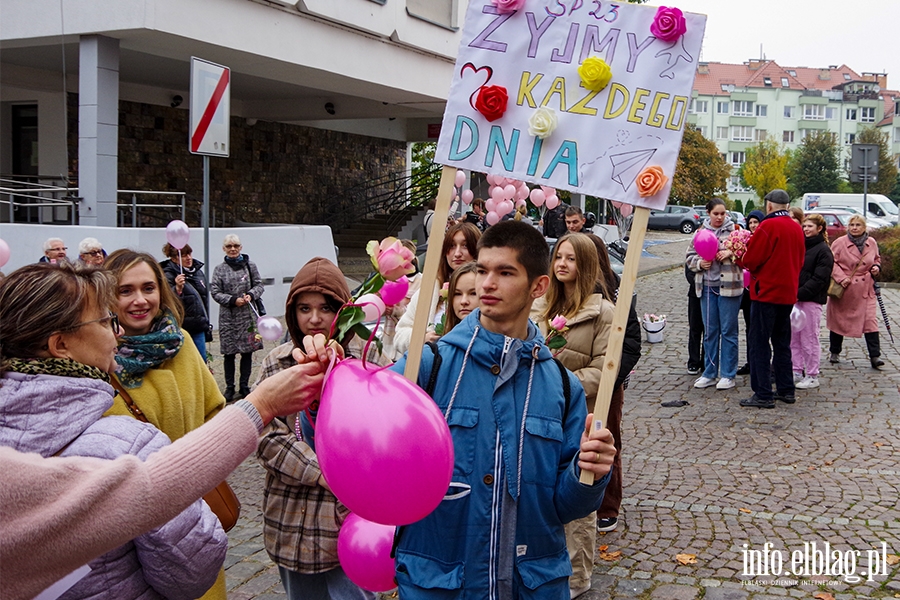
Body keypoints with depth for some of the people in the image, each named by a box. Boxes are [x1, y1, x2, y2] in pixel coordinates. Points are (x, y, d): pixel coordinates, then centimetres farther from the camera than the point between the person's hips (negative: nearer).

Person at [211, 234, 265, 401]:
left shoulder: (250, 265, 3)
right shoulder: (219, 270, 3)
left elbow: (259, 285, 5)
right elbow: (215, 292, -1)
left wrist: (251, 295, -14)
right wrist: (233, 300, -13)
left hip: (248, 315, 0)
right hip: (228, 317, 0)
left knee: (247, 352, 6)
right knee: (229, 353, 3)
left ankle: (244, 386, 17)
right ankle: (229, 388, 13)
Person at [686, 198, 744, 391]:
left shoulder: (735, 231, 0)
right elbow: (689, 257, 12)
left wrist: (730, 254, -17)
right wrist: (699, 263, -7)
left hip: (729, 287, -4)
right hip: (707, 286, 4)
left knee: (728, 331, 1)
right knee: (709, 331, 9)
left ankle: (728, 375, 9)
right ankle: (709, 373, 18)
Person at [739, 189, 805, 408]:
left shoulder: (768, 226, -15)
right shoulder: (797, 229, 8)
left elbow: (750, 259, -15)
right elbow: (800, 260, 15)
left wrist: (743, 259, 5)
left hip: (766, 292, -7)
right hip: (788, 293, 8)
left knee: (760, 343, -3)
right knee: (782, 343, 17)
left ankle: (763, 395, -3)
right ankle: (786, 390, 21)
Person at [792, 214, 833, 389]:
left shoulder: (824, 251, -7)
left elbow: (819, 279, -14)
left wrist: (800, 293, -21)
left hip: (811, 300, -7)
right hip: (795, 298, 7)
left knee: (809, 339, -1)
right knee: (794, 338, 9)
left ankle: (812, 376, 7)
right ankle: (797, 372, 18)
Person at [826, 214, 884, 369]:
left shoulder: (872, 243, 5)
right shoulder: (840, 243, -6)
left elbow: (877, 259, 21)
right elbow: (831, 262, -7)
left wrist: (876, 267, -1)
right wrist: (841, 278, -18)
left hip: (865, 289, 2)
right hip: (843, 289, -2)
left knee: (870, 320, -8)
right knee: (838, 320, 9)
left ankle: (875, 356, -6)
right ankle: (834, 353, 25)